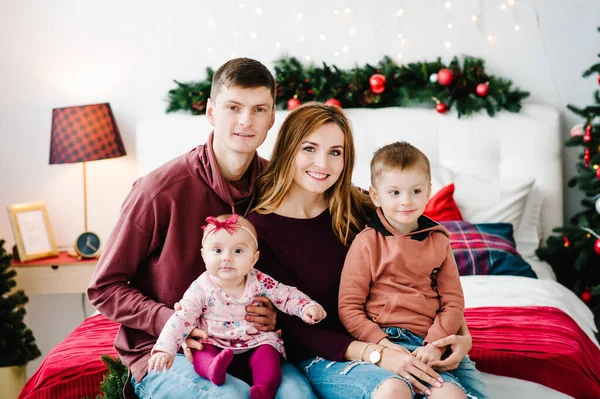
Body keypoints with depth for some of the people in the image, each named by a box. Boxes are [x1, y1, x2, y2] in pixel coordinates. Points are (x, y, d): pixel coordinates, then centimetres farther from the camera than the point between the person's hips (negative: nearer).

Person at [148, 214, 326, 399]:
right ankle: (214, 368, -55)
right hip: (214, 345, -1)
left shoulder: (259, 282, -6)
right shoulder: (202, 288, -12)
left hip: (256, 344, 1)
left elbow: (287, 295, 1)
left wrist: (308, 307, -19)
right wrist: (165, 349, -26)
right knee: (201, 355, -29)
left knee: (268, 355, -27)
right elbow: (181, 319, -15)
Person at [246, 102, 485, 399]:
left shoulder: (355, 209, 2)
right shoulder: (259, 228, -9)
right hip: (317, 357, -3)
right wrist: (375, 354, -23)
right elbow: (294, 326, -11)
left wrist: (462, 333, -8)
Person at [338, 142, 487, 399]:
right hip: (382, 340, -3)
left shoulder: (438, 242, 14)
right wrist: (382, 344, -13)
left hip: (427, 342, 3)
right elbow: (348, 307, 0)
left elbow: (453, 302, 10)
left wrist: (435, 344, -5)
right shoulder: (367, 242, 3)